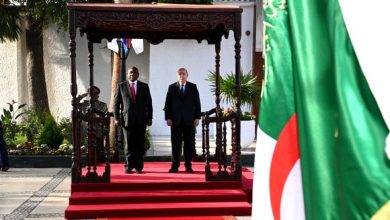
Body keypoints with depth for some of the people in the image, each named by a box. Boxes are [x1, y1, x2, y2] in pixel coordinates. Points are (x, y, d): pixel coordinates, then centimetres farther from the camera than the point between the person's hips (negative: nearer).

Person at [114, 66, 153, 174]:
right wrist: (116, 118, -3)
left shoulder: (144, 86, 9)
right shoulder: (121, 86, 7)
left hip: (141, 120, 1)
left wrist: (149, 118, 2)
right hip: (127, 119, -1)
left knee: (140, 144, 2)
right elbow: (116, 103, 5)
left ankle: (138, 167, 9)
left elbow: (148, 103, 8)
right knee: (129, 144, 1)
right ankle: (129, 166, 11)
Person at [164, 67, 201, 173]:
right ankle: (175, 166, 7)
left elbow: (197, 103, 4)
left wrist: (197, 117, -3)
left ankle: (188, 166, 9)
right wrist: (168, 118, -3)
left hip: (189, 120, 0)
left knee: (189, 144, 2)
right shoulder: (172, 87, 7)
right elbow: (168, 104, 5)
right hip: (176, 120, 0)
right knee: (175, 144, 1)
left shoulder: (193, 87, 7)